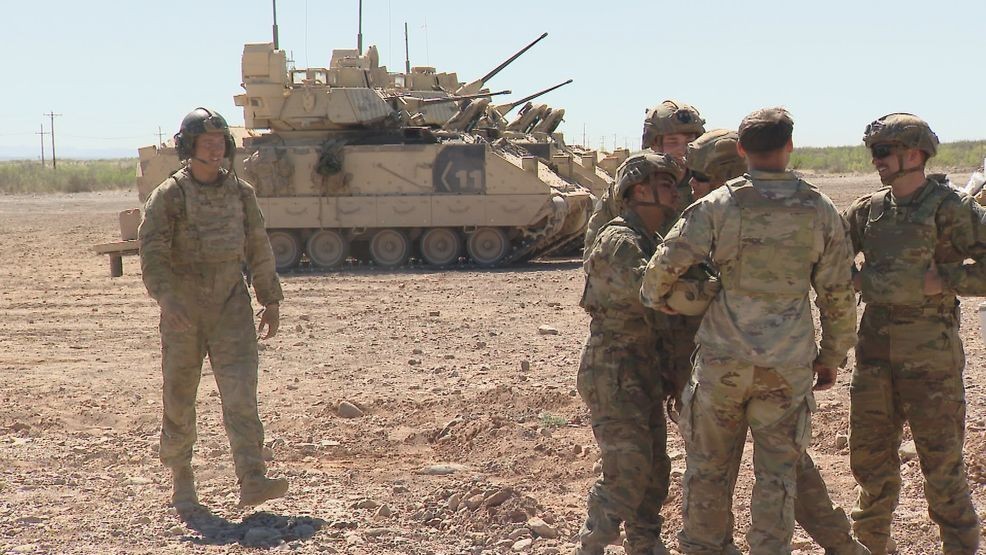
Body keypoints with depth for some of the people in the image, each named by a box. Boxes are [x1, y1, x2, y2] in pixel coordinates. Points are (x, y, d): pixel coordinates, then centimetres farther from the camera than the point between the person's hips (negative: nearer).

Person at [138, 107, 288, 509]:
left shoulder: (241, 193, 8)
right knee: (179, 398, 7)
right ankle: (181, 479, 22)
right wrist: (166, 297, -26)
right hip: (182, 310, -2)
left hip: (231, 307, 2)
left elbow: (258, 250, 15)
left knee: (241, 391, -11)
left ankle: (252, 481, -18)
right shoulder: (168, 195, -4)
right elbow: (151, 252, -12)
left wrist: (271, 300, 15)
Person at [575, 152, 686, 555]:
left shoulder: (652, 242, 14)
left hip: (645, 375, 9)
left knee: (654, 471, 13)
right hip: (614, 375, -9)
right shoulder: (617, 242, -16)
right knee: (626, 475, -11)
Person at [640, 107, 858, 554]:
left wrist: (654, 298, 11)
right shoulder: (820, 211, 0)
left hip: (722, 360, -1)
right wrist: (832, 357, 15)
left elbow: (664, 267, -11)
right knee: (777, 474, 9)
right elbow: (838, 295, 4)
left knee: (707, 466, 13)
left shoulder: (717, 206, -7)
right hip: (788, 366, 1)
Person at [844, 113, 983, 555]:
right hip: (875, 347, 6)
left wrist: (943, 280, -19)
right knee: (870, 453, 14)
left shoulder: (949, 208, -10)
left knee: (941, 460, 0)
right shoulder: (869, 210, 8)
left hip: (930, 352, -6)